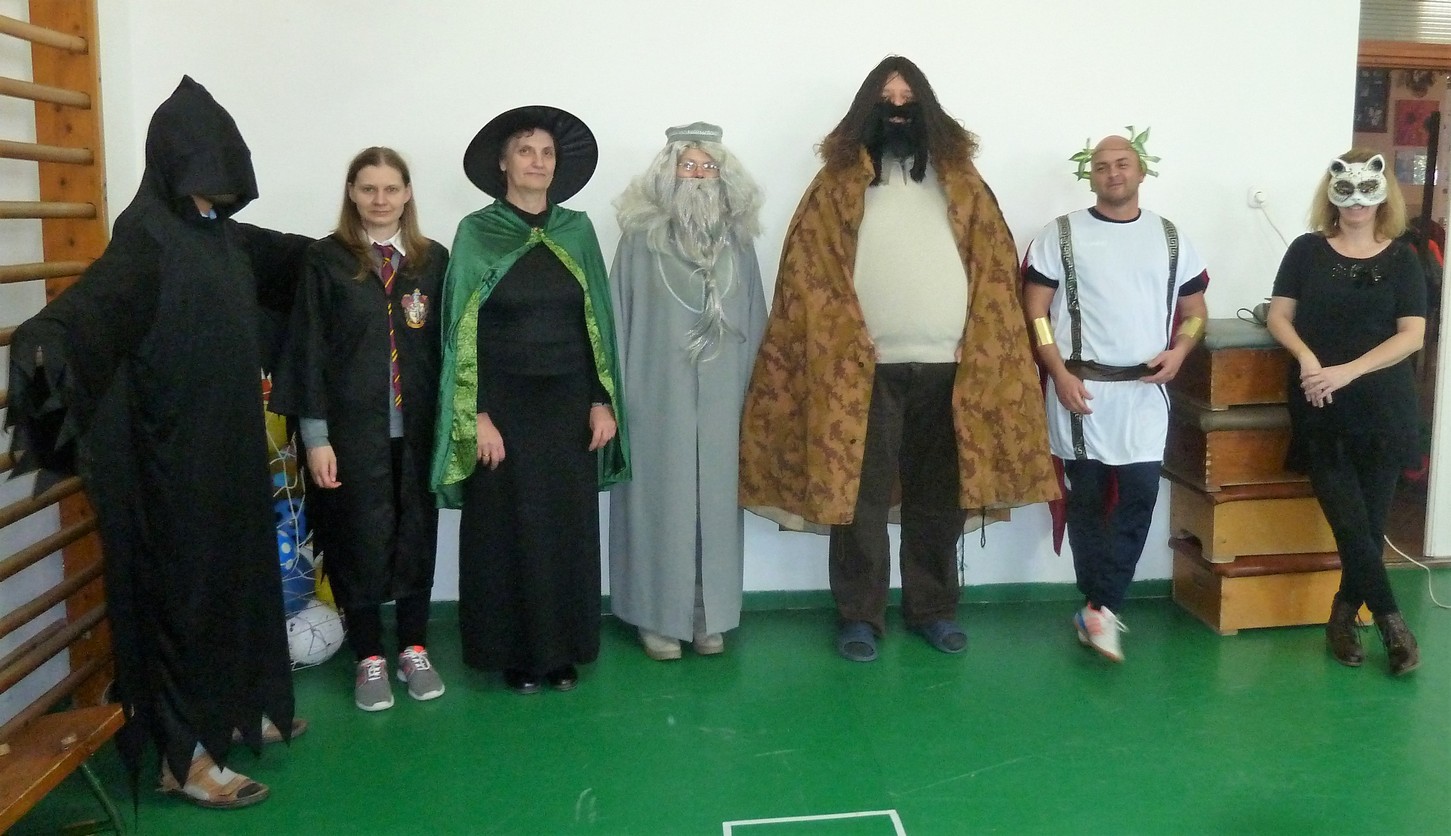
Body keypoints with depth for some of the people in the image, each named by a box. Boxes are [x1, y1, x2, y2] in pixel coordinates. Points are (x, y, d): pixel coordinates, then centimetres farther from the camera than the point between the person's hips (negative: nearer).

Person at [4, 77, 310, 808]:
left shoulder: (219, 232, 7)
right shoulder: (146, 235, -17)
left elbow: (283, 256, 28)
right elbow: (99, 296, -37)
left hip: (228, 440, 9)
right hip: (172, 449, -8)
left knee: (235, 570, 17)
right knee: (182, 583, -1)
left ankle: (233, 710, 33)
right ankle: (182, 755, 10)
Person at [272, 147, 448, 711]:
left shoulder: (433, 259, 6)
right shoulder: (327, 259, -1)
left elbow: (448, 345, 6)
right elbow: (308, 349, -3)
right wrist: (315, 435, -7)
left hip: (417, 427, 2)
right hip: (352, 427, -2)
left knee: (417, 535, 9)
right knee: (361, 538, 5)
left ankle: (414, 649, 25)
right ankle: (369, 658, 20)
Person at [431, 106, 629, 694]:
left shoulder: (577, 231, 6)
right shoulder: (476, 234, -3)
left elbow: (597, 323, 7)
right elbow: (462, 332, -5)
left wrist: (603, 401, 1)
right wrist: (476, 417, -11)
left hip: (568, 406, 3)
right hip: (504, 407, -2)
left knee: (568, 529, 7)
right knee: (508, 530, 4)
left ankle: (564, 650, 21)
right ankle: (514, 652, 18)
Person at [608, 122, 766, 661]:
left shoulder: (736, 238, 7)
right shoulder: (641, 236, -1)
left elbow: (755, 319, 9)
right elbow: (619, 318, -2)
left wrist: (751, 387, 4)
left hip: (721, 397, 3)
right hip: (659, 395, -3)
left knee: (716, 499, 8)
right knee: (660, 500, 3)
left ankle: (711, 615, 20)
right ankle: (659, 616, 15)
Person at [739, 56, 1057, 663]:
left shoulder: (959, 178, 10)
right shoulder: (840, 180, 4)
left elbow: (995, 265, 7)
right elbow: (808, 270, -2)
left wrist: (980, 348, -4)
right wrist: (841, 342, -11)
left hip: (946, 367, 2)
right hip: (864, 367, -2)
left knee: (937, 499, 10)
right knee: (860, 497, 1)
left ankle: (933, 608, 24)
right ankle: (859, 616, 13)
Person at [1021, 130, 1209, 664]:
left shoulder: (1169, 237, 10)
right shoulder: (1061, 235, 1)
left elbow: (1194, 309, 15)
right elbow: (1034, 311, -2)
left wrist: (1179, 350, -5)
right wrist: (1059, 373, -12)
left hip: (1144, 393, 2)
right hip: (1082, 390, -2)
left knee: (1139, 496, -5)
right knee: (1087, 501, 3)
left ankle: (1097, 609, 2)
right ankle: (1103, 610, 15)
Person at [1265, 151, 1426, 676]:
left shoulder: (1401, 260, 4)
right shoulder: (1307, 250, 6)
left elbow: (1412, 335, -4)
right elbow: (1278, 316, 5)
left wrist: (1348, 371, -16)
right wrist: (1306, 356, -15)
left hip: (1382, 408, 1)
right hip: (1320, 409, -1)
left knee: (1370, 520, 3)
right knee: (1349, 521, -8)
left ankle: (1343, 616, 19)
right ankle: (1390, 620, 6)